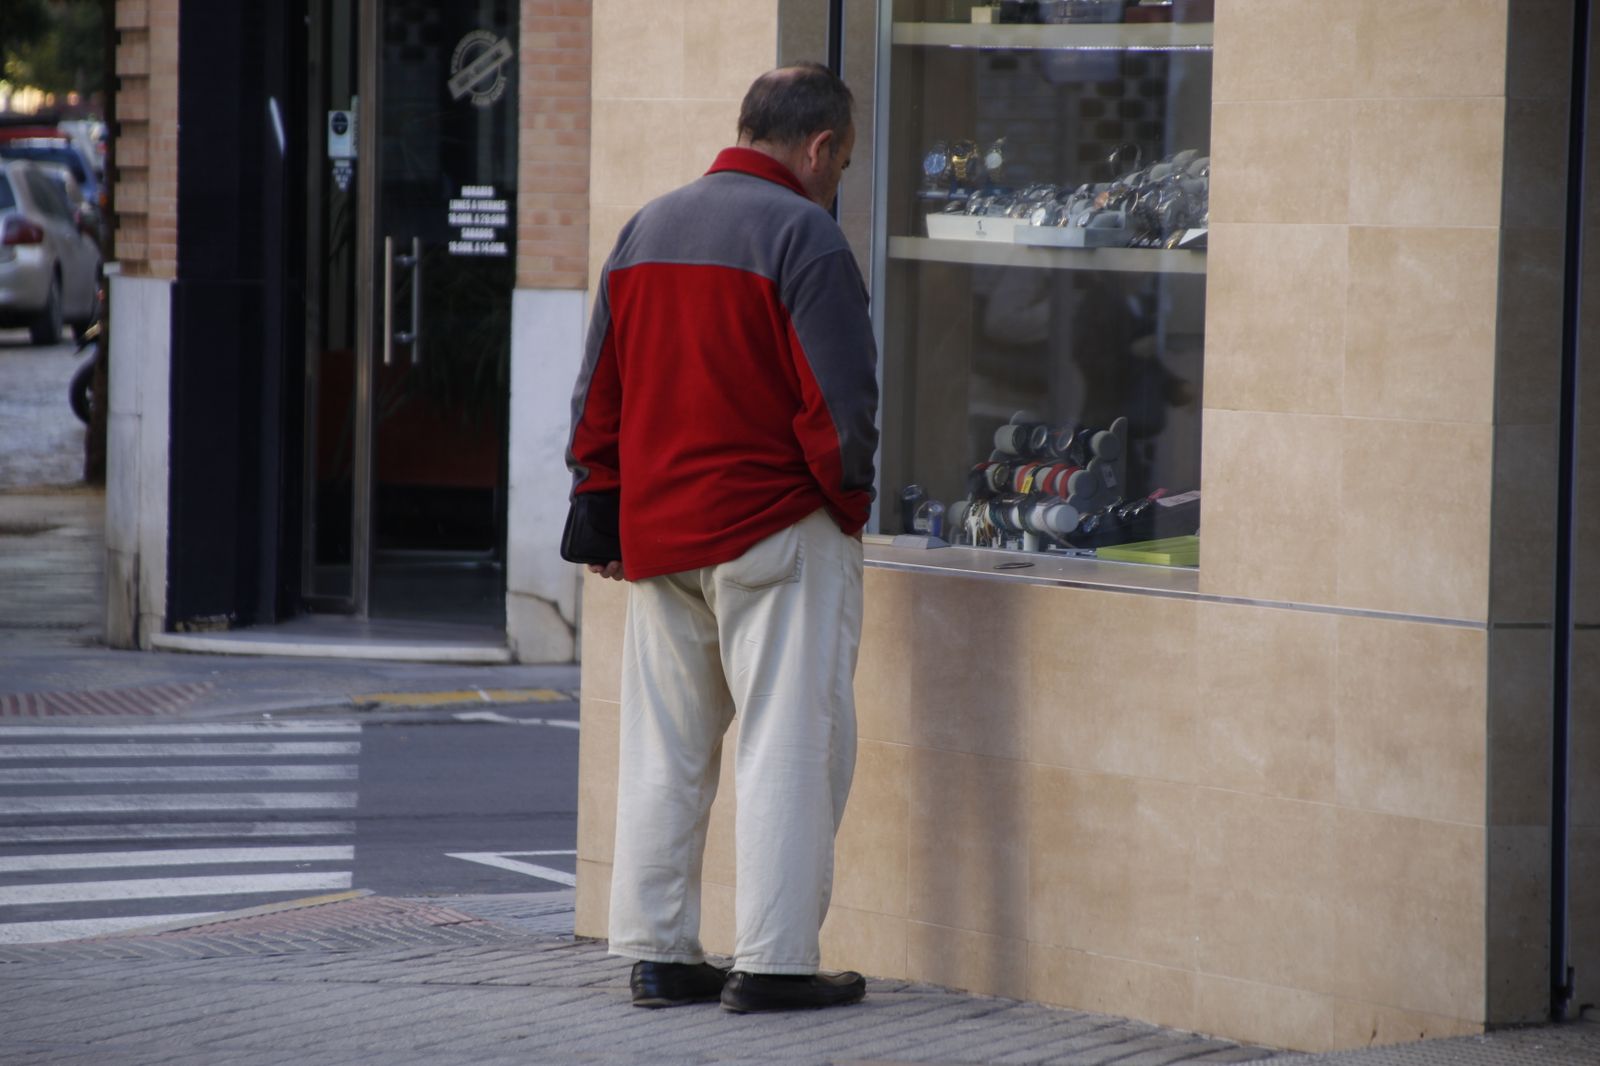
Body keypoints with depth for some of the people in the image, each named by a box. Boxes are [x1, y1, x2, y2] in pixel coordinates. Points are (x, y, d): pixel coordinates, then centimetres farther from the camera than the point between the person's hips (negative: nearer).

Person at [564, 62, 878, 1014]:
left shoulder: (645, 231, 12)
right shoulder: (803, 235, -11)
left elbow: (599, 398, 14)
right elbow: (841, 400, -15)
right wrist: (849, 502, -1)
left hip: (657, 535, 7)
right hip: (777, 534, -7)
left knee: (664, 752, 12)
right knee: (788, 747, -2)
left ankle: (657, 952, 14)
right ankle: (775, 962, -3)